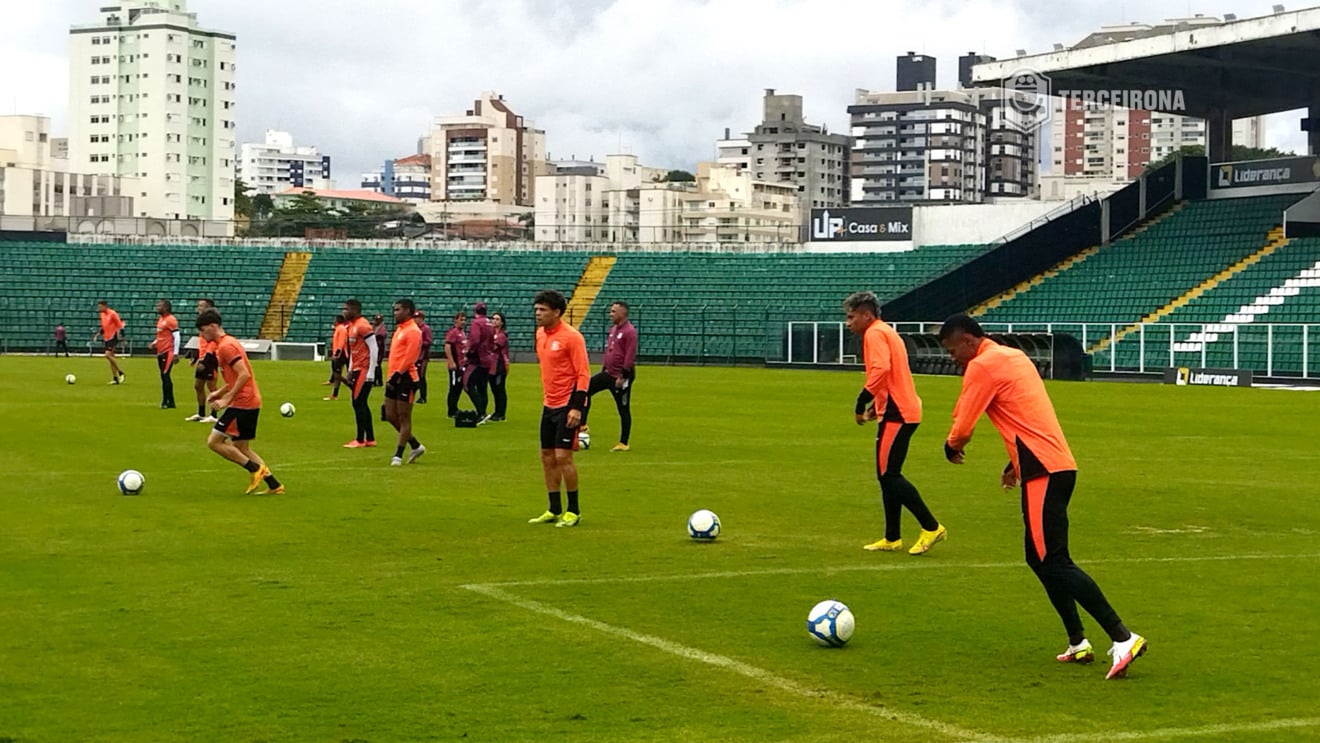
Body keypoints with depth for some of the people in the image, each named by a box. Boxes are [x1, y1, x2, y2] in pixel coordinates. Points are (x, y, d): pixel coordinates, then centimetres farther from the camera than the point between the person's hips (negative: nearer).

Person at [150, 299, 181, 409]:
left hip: (168, 352, -9)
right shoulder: (160, 319, 15)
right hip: (161, 352, 9)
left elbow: (176, 336, -16)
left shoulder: (171, 320, -12)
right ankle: (166, 401, 13)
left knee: (165, 376, -10)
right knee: (164, 377, 9)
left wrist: (175, 353, -19)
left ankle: (169, 402, -6)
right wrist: (154, 343, 9)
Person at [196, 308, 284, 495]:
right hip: (251, 402, 10)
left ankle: (255, 469, -6)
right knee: (241, 448, 14)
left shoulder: (225, 346, -14)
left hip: (242, 403, -10)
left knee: (214, 441, -6)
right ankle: (274, 485, 12)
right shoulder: (227, 343, 17)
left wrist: (227, 398, -19)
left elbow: (244, 375, -23)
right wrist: (219, 392, 16)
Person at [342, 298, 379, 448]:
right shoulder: (351, 326, 13)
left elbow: (374, 349, -18)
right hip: (357, 369, 10)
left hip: (364, 370, -10)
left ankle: (360, 440, -2)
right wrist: (350, 370, 18)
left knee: (358, 403, -7)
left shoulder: (363, 326, -15)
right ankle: (370, 439, 17)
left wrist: (370, 373, -19)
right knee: (361, 404, 11)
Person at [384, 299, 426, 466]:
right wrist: (390, 376, 17)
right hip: (394, 379, 10)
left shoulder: (413, 331, -11)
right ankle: (416, 446, 23)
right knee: (391, 416, 11)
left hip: (405, 379, -10)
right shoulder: (399, 329, 18)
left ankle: (398, 455, 2)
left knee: (404, 418, -2)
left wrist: (397, 375, -21)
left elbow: (409, 357, -19)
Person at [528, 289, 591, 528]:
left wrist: (576, 407, -21)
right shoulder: (540, 334, 8)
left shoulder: (571, 337, -15)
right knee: (547, 456, 10)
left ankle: (573, 511, 4)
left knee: (563, 456, -8)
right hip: (549, 405, 8)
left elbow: (584, 374, -15)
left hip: (568, 406, -8)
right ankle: (555, 510, 20)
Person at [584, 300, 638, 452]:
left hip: (621, 377, -8)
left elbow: (630, 356, -19)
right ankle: (582, 425, 4)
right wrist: (603, 369, 19)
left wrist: (623, 376, -21)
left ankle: (623, 444, 10)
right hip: (608, 374, 8)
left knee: (623, 410, 1)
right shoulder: (613, 329, 13)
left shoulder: (629, 331, -15)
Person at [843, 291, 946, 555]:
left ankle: (931, 528, -7)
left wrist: (861, 403, -22)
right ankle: (892, 538, 17)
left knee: (889, 475, -8)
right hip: (902, 410, 10)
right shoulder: (886, 332, 21)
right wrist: (877, 403, 18)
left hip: (896, 414, -10)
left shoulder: (875, 334, -10)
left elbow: (881, 368, -25)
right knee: (887, 475, 13)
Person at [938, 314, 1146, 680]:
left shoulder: (982, 366, -8)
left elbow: (962, 430, -7)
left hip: (1043, 472, -10)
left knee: (1053, 562, -11)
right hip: (1058, 465, 10)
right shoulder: (1014, 357, 20)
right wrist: (1015, 463, 28)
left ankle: (1123, 638, -18)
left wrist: (951, 448, 14)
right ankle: (1078, 643, 17)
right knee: (1041, 558, 17)